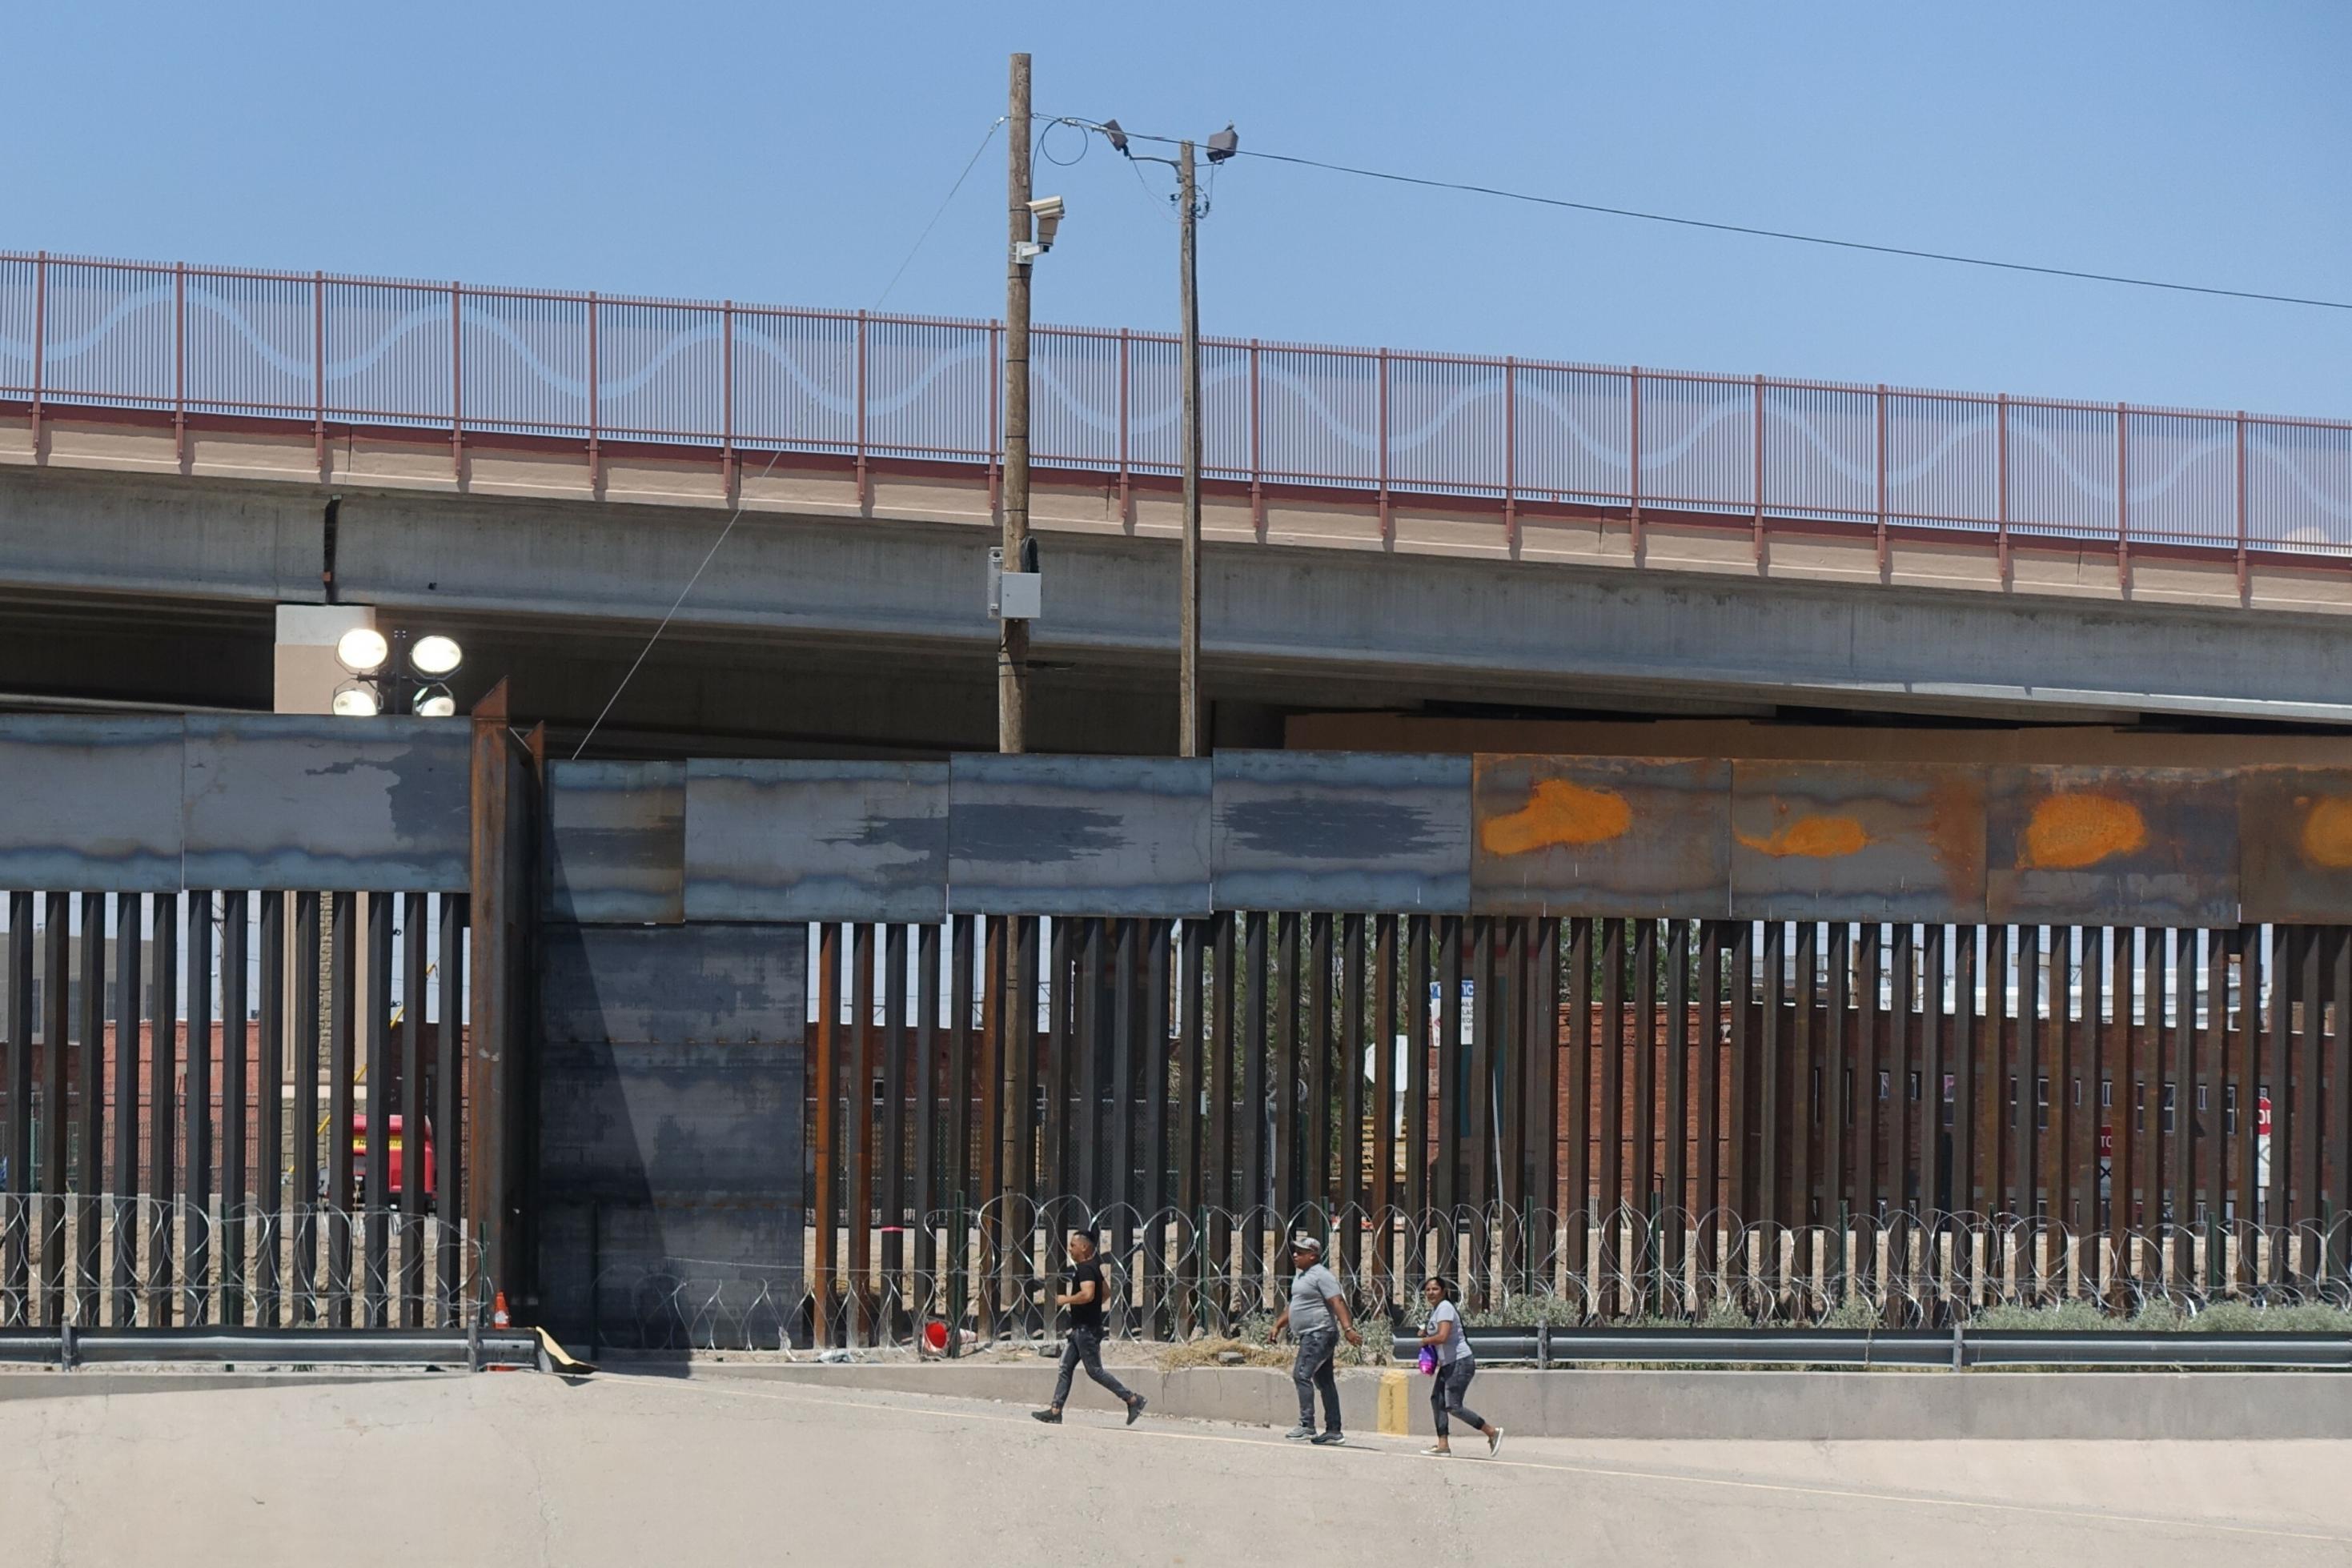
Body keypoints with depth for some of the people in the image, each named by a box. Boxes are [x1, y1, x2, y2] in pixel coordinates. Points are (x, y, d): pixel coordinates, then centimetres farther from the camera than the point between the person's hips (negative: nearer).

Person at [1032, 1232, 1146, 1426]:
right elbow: (1106, 1292, 26)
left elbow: (1088, 1294, -31)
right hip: (1079, 1328, 11)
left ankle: (1133, 1400, -3)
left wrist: (1066, 1300, -18)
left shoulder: (1086, 1269, -16)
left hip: (1087, 1329, -11)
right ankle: (1055, 1410, 6)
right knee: (1066, 1368, 8)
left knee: (1095, 1370, -6)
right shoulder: (1093, 1268, 16)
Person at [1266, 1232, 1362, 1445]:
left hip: (1319, 1334, -10)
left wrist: (1348, 1329, -30)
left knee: (1302, 1375, -18)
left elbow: (1338, 1303, -21)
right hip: (1310, 1336, 10)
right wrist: (1278, 1326, 26)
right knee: (1324, 1381, 9)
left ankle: (1307, 1426, -21)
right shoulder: (1300, 1277, 18)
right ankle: (1334, 1431, 11)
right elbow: (1293, 1306, 30)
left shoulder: (1321, 1276, -12)